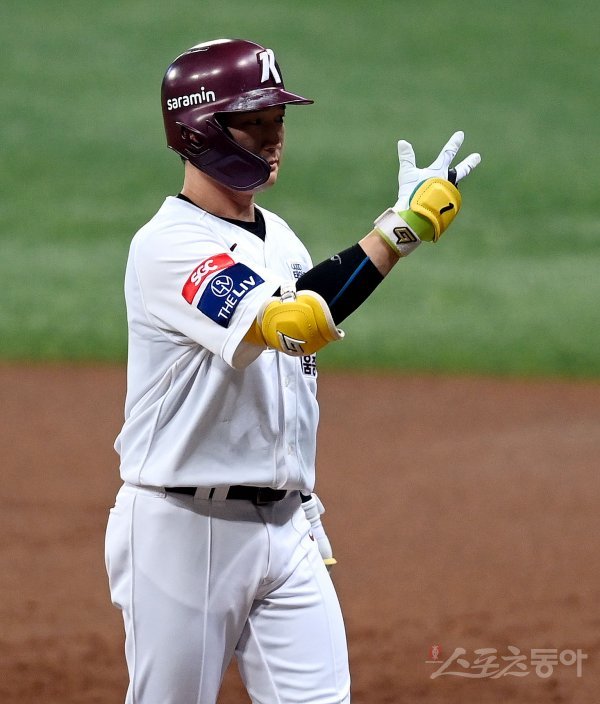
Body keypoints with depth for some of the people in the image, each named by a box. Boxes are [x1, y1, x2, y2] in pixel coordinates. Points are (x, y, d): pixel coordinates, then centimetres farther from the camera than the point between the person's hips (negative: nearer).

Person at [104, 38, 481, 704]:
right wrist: (402, 226, -32)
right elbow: (292, 324, -31)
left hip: (285, 526, 7)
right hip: (183, 531, -7)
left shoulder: (280, 237, 12)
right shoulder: (168, 248, -17)